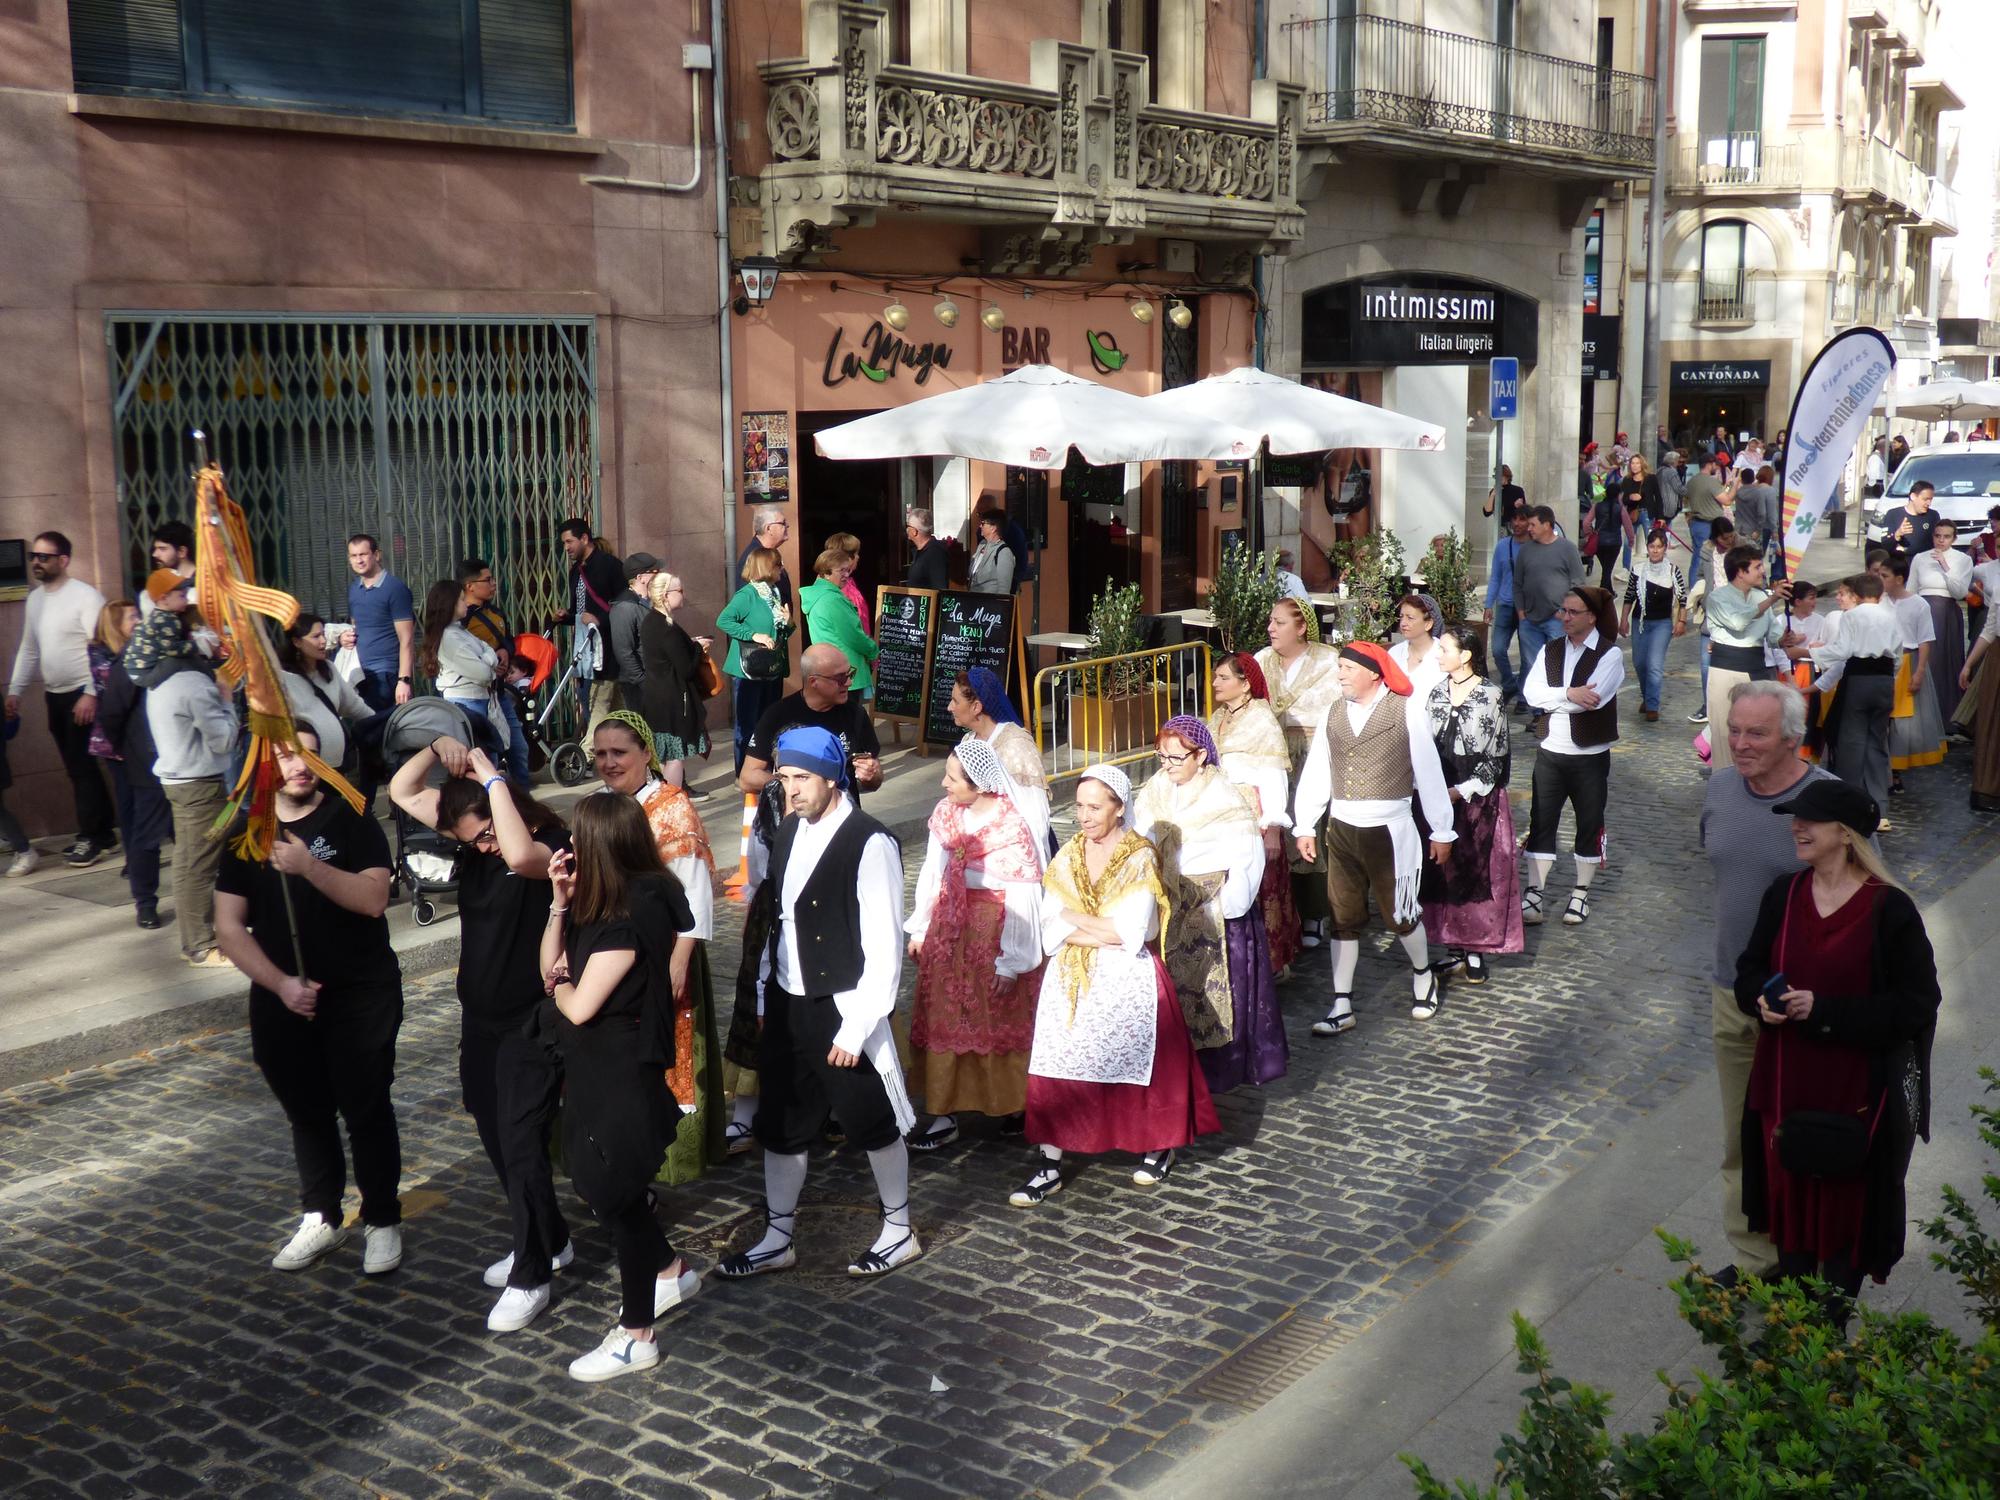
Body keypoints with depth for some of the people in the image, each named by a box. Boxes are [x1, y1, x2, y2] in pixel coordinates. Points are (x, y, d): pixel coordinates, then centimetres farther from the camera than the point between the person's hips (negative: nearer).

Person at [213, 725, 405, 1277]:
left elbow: (374, 898, -19)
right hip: (282, 998, 3)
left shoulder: (351, 822, -6)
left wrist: (309, 866, -31)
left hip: (361, 995, -3)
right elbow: (229, 929, -1)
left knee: (366, 1108, 0)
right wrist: (280, 984, -14)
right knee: (306, 1112, 13)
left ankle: (382, 1221, 14)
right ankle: (321, 1219, 27)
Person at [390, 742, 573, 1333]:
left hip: (531, 1025, -8)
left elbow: (520, 857, -43)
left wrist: (492, 778, -33)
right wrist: (438, 748, -11)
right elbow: (402, 791, 7)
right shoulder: (475, 838, 2)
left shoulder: (556, 846, -19)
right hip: (481, 1018, 8)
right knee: (497, 1139, 18)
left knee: (521, 1145, -6)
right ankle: (549, 1242, 36)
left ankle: (530, 1277, 8)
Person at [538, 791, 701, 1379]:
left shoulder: (628, 916, -25)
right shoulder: (597, 902, 4)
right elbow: (549, 967, 6)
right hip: (595, 1067, 9)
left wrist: (560, 983, -1)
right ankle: (671, 1271, 40)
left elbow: (578, 1006, -24)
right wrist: (558, 903, -5)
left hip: (622, 1072, -9)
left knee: (613, 1189, 2)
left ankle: (636, 1336, 16)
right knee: (598, 1180, 20)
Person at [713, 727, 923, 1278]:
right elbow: (776, 918, 11)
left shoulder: (869, 844, -18)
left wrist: (856, 1028, -19)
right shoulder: (789, 831, 5)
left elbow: (884, 946, -19)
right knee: (779, 1124, 15)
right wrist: (764, 1000, 10)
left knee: (872, 1123, 9)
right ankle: (777, 1240, 31)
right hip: (786, 1005, 7)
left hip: (842, 1008, -7)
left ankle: (899, 1232, 29)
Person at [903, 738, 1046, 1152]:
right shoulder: (946, 814, 0)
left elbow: (1022, 898, -15)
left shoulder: (1013, 826, -18)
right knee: (943, 1020, 6)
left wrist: (1011, 959, -13)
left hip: (994, 930, -6)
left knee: (1000, 1021, 6)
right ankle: (944, 1113, 13)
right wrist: (920, 929, 11)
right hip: (949, 928, 6)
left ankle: (1015, 1105, 24)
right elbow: (932, 873, 8)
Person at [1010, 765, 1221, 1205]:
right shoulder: (1067, 857, 6)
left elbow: (1131, 933, -16)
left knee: (1139, 1066, 3)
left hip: (1128, 981, -3)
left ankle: (1159, 1147, 29)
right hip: (1071, 980, 3)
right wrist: (1105, 933, -15)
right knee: (1055, 1069, -8)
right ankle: (1049, 1166, -3)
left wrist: (1077, 919, -8)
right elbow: (1051, 930, -2)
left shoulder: (1140, 859, -7)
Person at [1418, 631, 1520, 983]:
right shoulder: (1436, 694, 6)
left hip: (1478, 799, -4)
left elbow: (1496, 756, -8)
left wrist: (1461, 791, -14)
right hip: (1439, 797, 4)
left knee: (1477, 873, 2)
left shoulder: (1491, 697, -9)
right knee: (1442, 874, 7)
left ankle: (1475, 953, 11)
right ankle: (1453, 949, 17)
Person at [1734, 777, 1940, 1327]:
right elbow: (1750, 970, 11)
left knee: (1846, 1200, 8)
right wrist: (1764, 999, -13)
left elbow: (1917, 1003, -14)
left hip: (1855, 1091, -4)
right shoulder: (1783, 895, 1)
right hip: (1786, 1084, 5)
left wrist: (1825, 1010, -22)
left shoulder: (1889, 909, -15)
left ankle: (1833, 1325, 26)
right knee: (1789, 1193, 14)